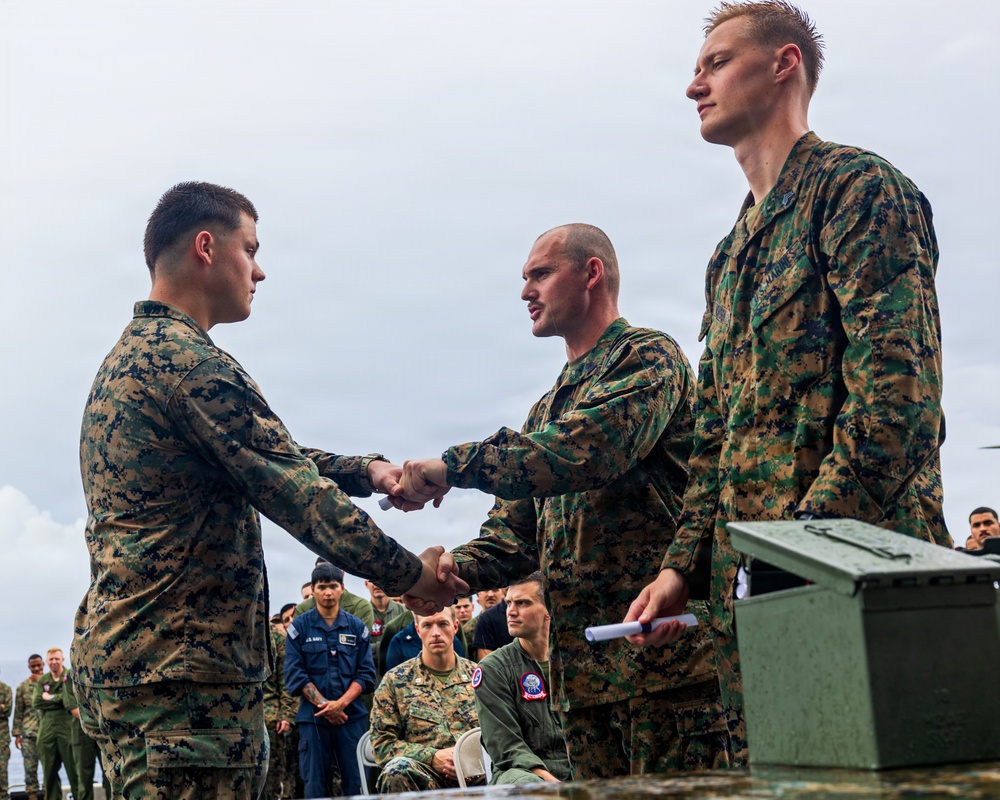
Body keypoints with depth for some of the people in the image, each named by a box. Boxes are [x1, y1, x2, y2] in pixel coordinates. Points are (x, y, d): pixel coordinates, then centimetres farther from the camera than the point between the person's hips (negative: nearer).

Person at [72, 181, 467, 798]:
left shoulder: (131, 356, 20)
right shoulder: (190, 362, -15)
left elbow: (271, 457, 21)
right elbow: (299, 495, -15)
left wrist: (366, 469, 7)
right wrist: (412, 574, -5)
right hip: (185, 673, -11)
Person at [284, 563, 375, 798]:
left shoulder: (357, 627, 7)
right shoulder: (299, 627, 3)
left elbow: (366, 673, 2)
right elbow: (294, 673, -3)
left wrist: (341, 703, -13)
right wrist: (324, 704, -13)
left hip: (352, 715, 1)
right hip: (312, 717, -1)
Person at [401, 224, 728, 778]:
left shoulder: (647, 357, -1)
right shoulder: (549, 409, 25)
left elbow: (587, 449, -21)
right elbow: (516, 529, 20)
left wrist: (455, 466, -18)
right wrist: (458, 571, -1)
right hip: (578, 667, 8)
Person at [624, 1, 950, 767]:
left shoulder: (855, 186, -3)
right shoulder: (731, 254, 24)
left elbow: (896, 385, -14)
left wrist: (813, 534, -21)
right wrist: (684, 566, 13)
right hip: (747, 578, 8)